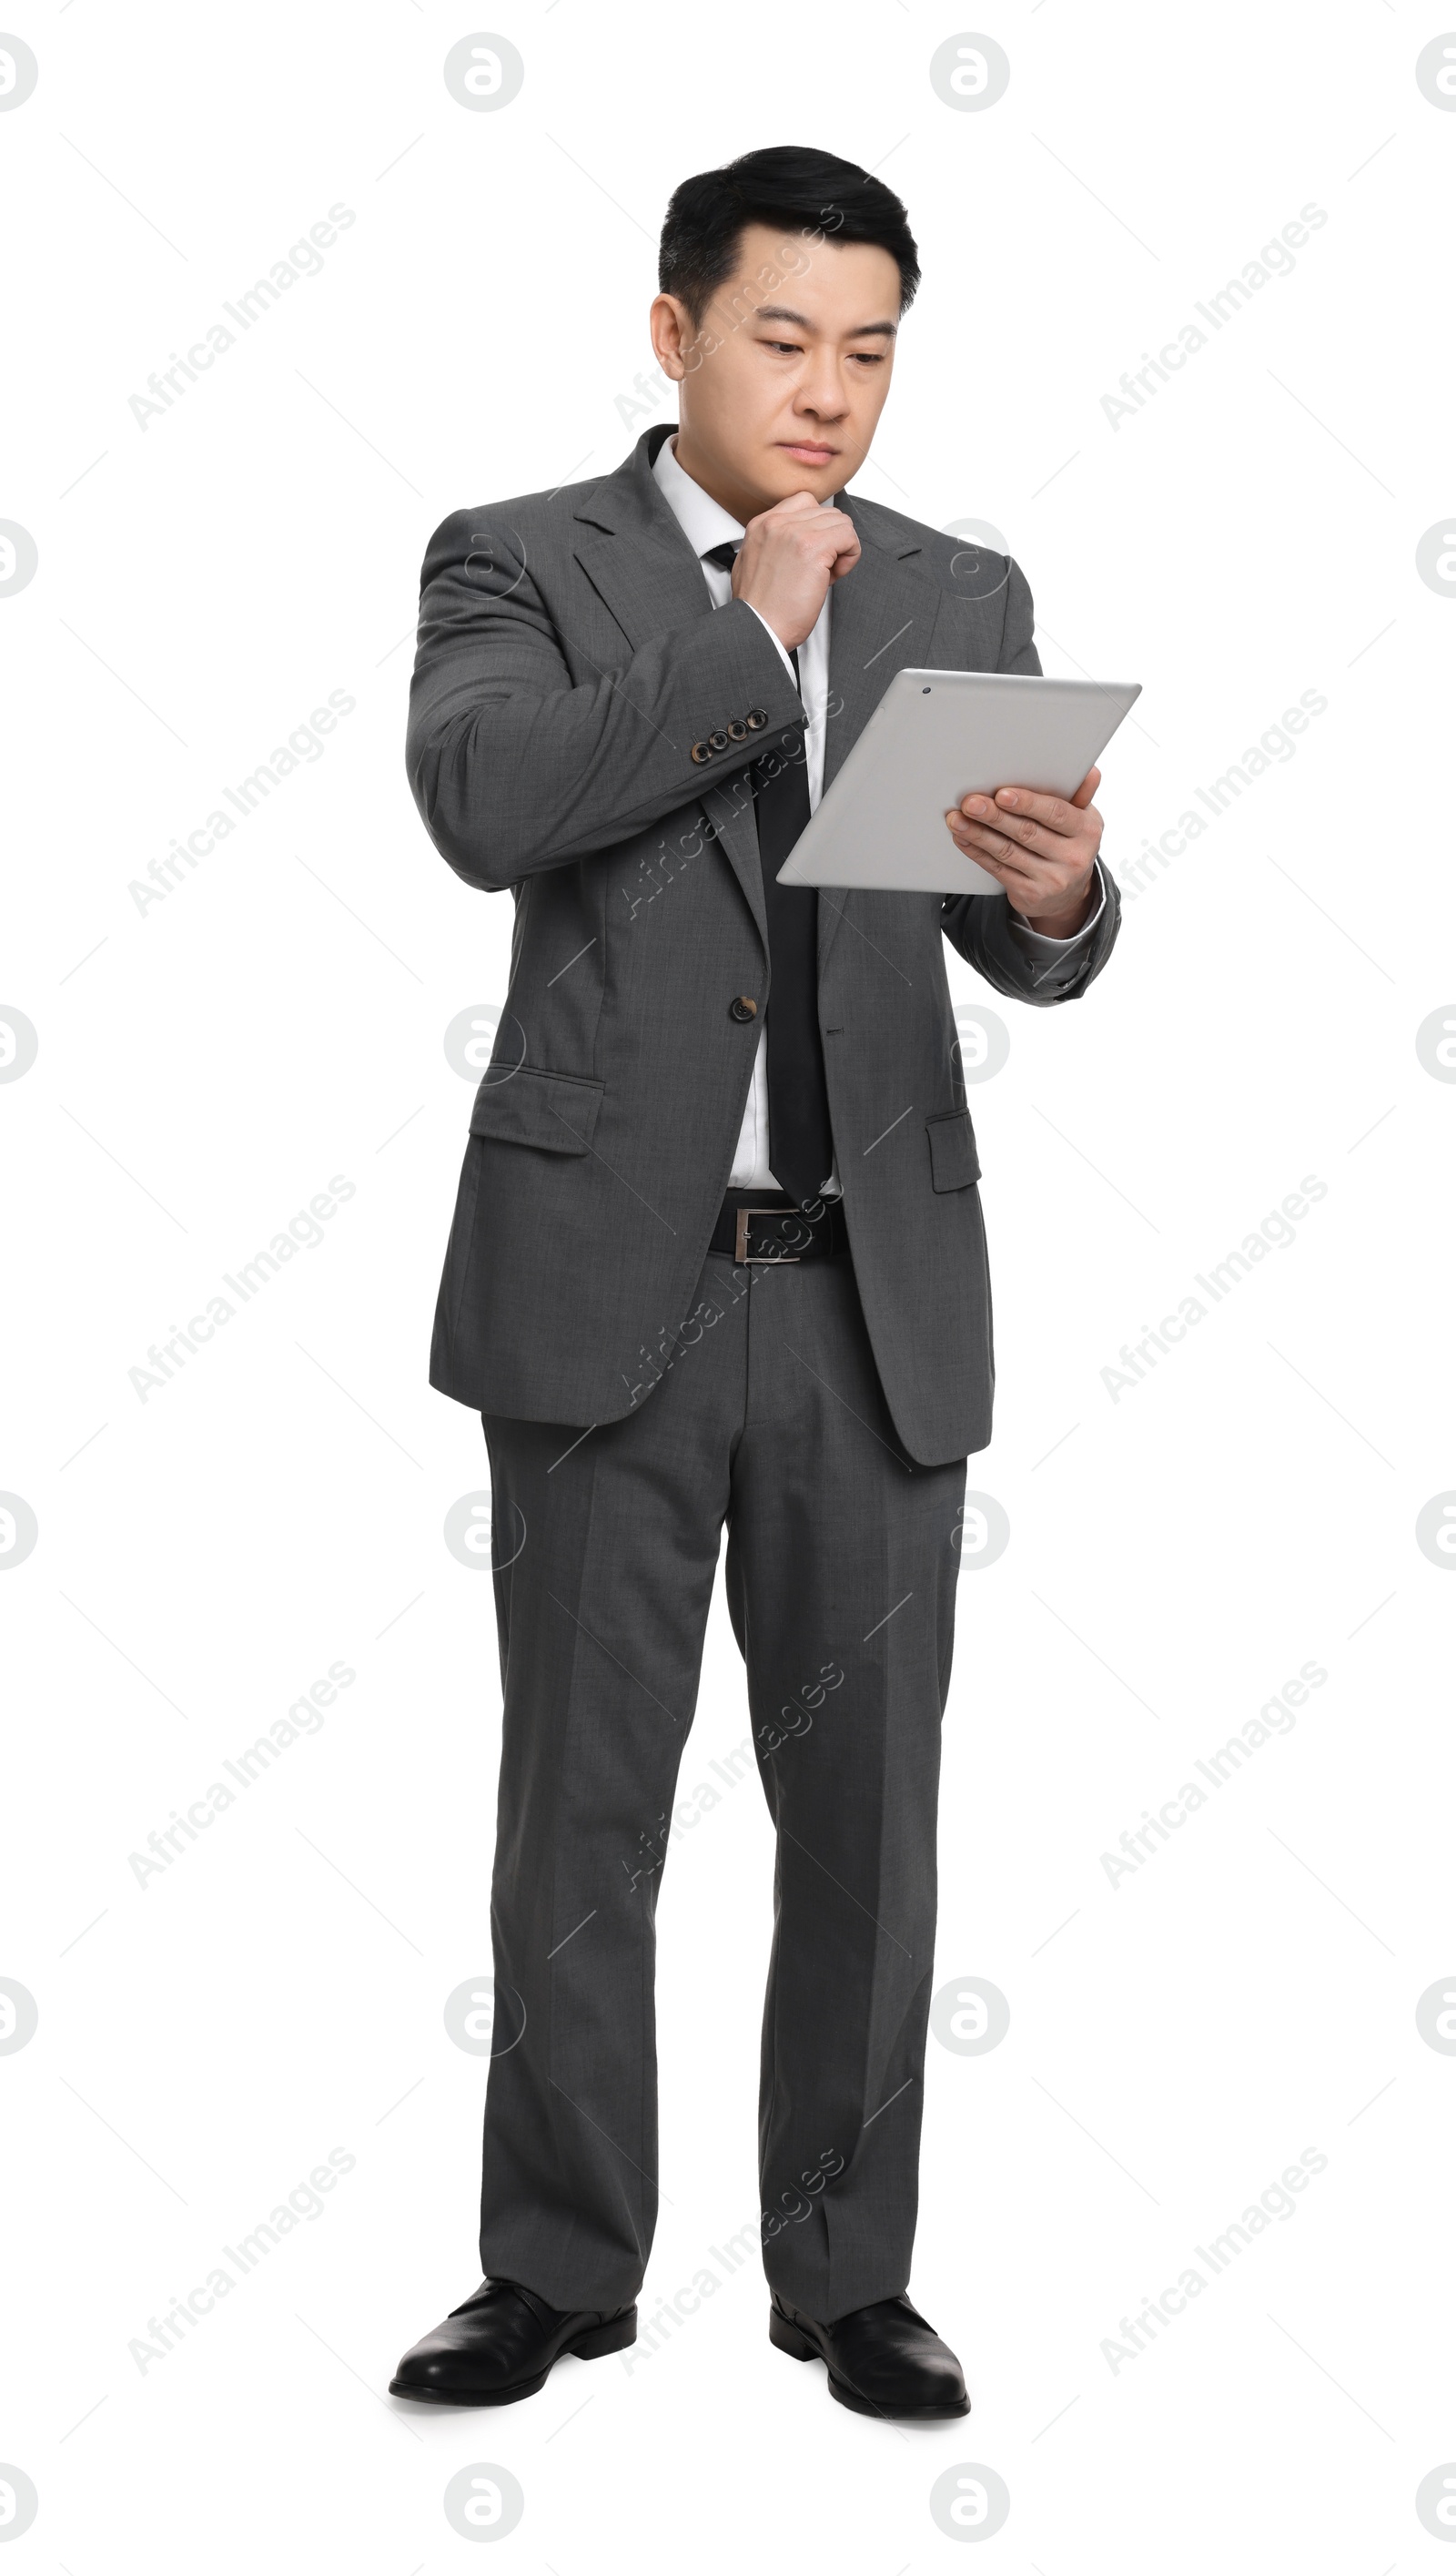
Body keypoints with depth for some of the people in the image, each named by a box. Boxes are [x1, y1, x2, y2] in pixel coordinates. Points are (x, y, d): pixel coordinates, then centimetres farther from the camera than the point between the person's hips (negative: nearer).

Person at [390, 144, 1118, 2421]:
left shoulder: (961, 597, 9)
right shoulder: (519, 564, 1)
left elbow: (1025, 956, 1)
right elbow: (482, 807, -19)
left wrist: (1058, 889, -23)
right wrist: (756, 638, -15)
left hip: (874, 1292, 3)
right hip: (608, 1280, -2)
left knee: (868, 1804, 7)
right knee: (580, 1803, 6)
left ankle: (849, 2268, 22)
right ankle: (562, 2259, 21)